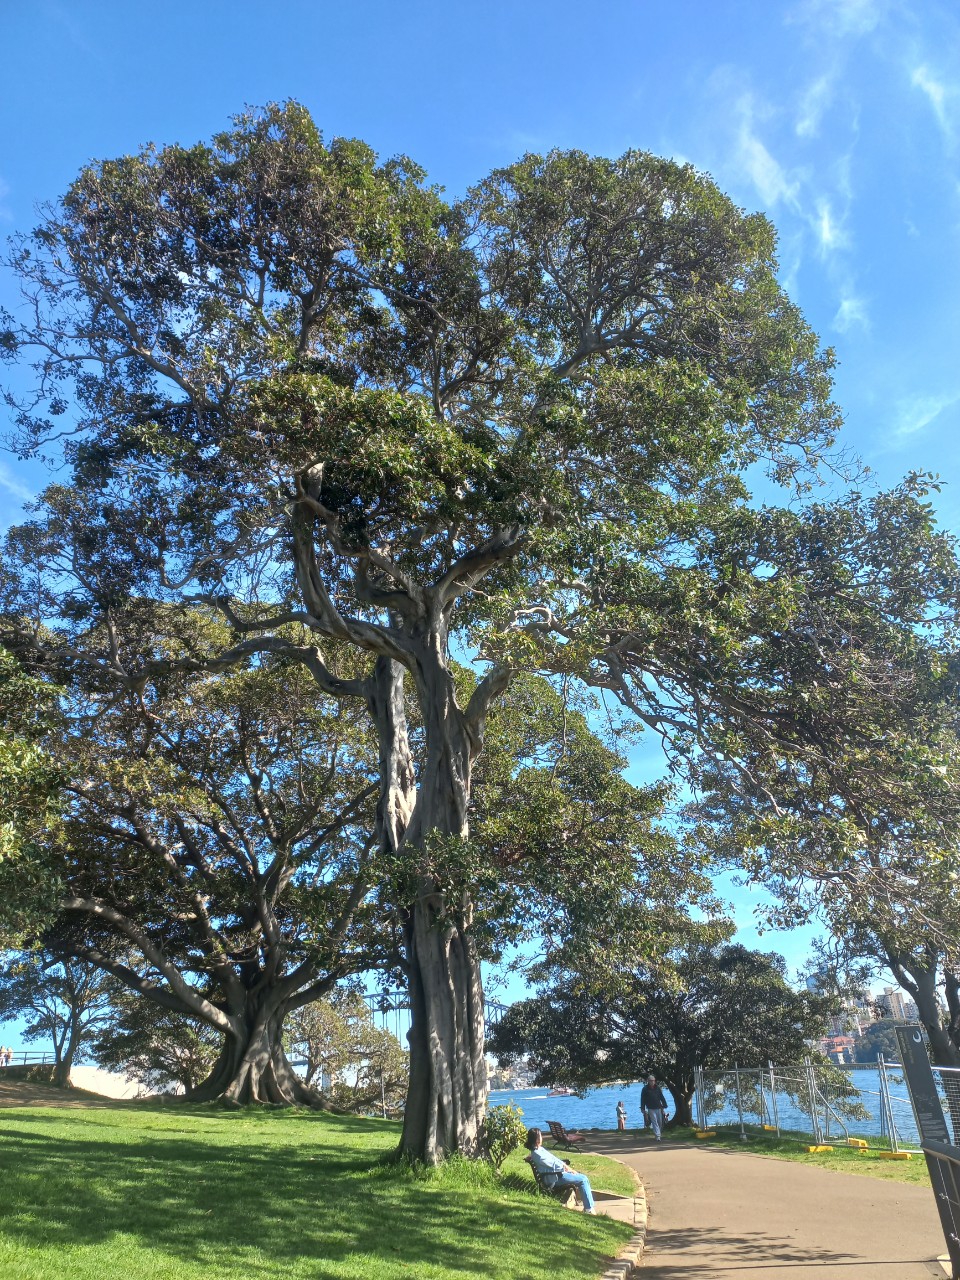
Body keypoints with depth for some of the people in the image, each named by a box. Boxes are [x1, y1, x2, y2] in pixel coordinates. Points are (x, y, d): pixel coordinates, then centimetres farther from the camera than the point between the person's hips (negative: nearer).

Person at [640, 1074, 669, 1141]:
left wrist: (664, 1106, 3)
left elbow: (662, 1097, 9)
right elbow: (642, 1100, -3)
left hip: (658, 1108, 4)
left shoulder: (658, 1088, 4)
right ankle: (658, 1137, -7)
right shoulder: (645, 1089, -5)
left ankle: (658, 1135, 27)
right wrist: (643, 1109, -5)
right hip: (651, 1109, -3)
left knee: (660, 1122, 9)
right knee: (655, 1123, -7)